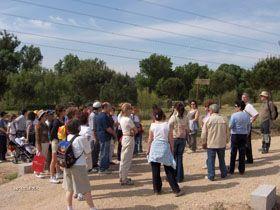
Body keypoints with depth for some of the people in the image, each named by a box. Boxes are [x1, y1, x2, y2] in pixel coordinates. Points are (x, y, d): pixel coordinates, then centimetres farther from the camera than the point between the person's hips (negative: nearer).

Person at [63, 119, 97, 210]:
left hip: (67, 166, 6)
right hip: (79, 166, -6)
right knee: (86, 190, 6)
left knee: (69, 189, 17)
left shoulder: (67, 138, 0)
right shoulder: (81, 138, -16)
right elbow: (88, 151, -5)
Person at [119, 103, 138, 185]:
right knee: (127, 160, -2)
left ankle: (122, 177, 25)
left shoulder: (121, 119, 9)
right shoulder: (128, 119, -18)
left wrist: (131, 131, -5)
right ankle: (124, 180, 4)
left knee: (123, 159, 15)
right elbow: (136, 130, -10)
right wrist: (133, 132, 7)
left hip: (124, 138, 9)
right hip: (129, 139, -9)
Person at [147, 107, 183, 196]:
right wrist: (172, 149, 10)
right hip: (165, 147, 0)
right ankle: (176, 190, 6)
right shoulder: (168, 125, -3)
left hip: (154, 147, 0)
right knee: (169, 171, 6)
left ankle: (157, 190, 17)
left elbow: (150, 139, 3)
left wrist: (148, 150, 14)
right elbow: (171, 139, 0)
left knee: (155, 171, 9)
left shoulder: (152, 125, -1)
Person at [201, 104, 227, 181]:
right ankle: (223, 174, 27)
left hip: (211, 144, -4)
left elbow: (204, 133, -8)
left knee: (211, 160, 4)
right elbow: (226, 132, 10)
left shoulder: (208, 120, -11)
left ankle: (211, 176, 7)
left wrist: (204, 143, 4)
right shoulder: (223, 119, 0)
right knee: (221, 159, 17)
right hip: (222, 143, 4)